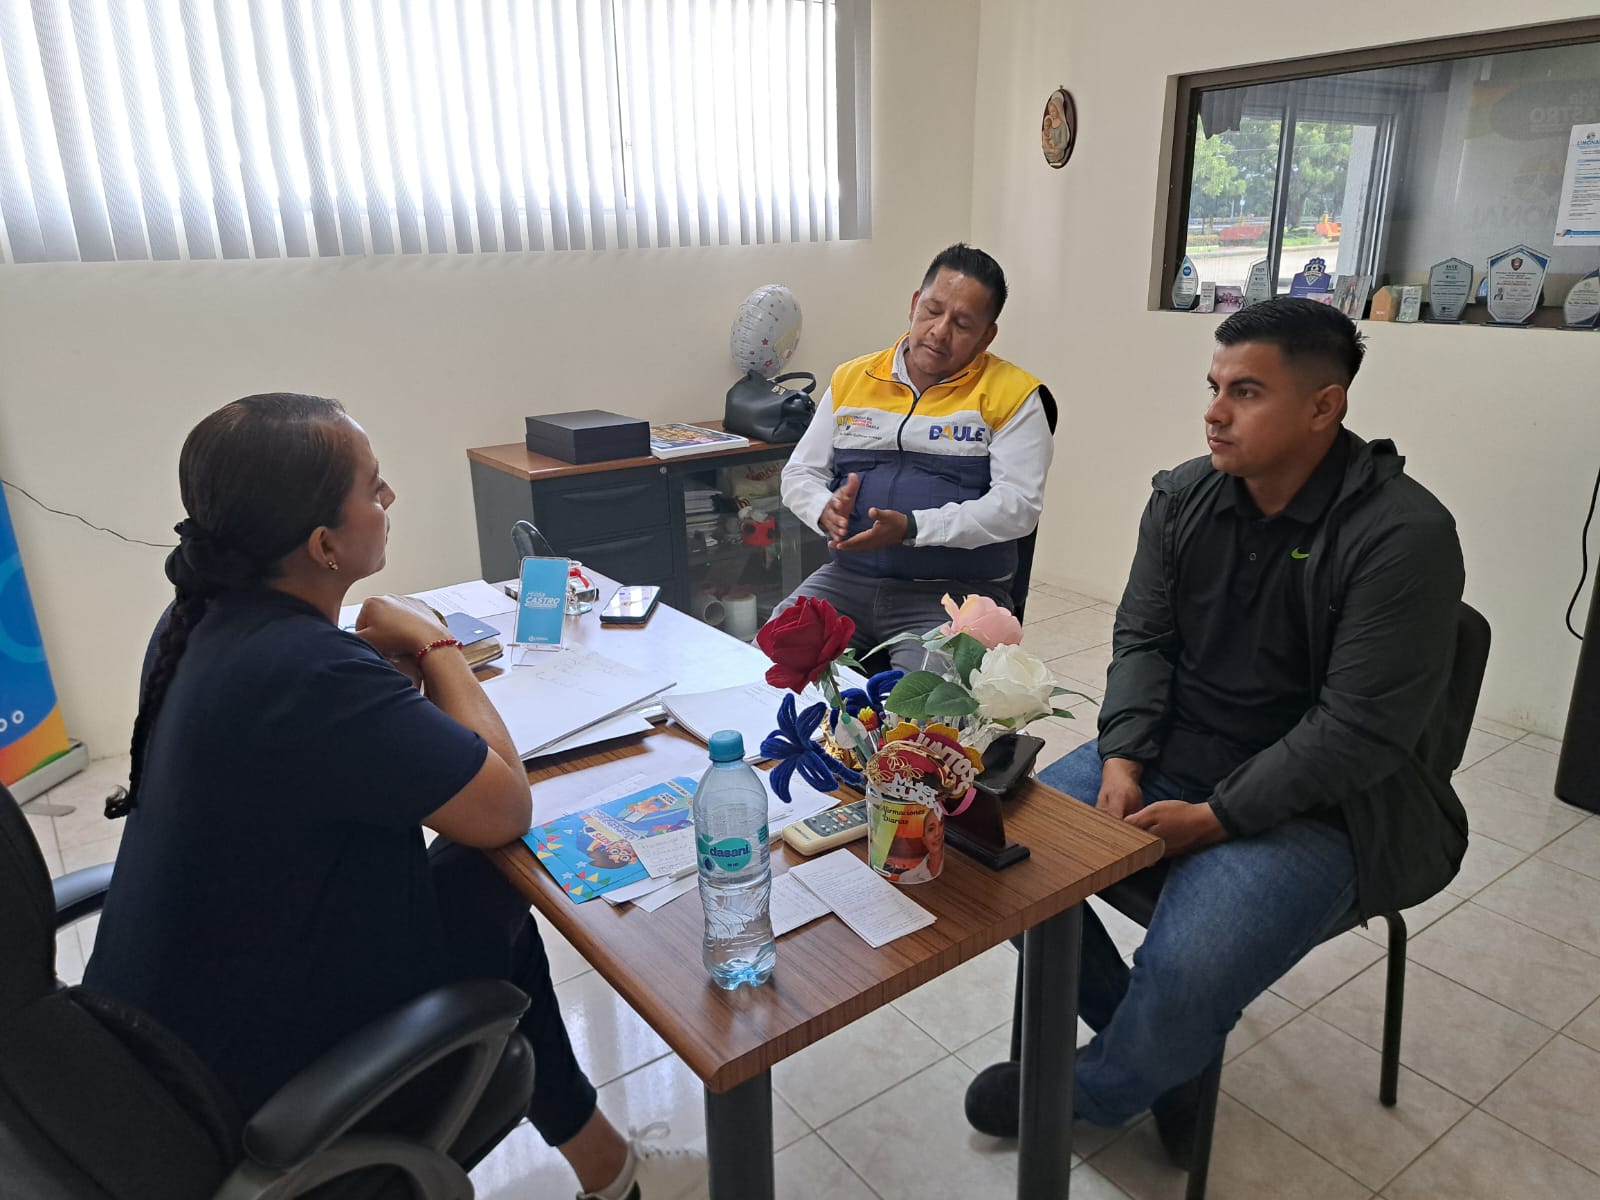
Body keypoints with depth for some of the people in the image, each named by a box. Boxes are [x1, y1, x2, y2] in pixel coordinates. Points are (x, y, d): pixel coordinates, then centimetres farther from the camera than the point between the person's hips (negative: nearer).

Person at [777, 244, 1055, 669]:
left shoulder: (1011, 394, 1)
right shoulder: (852, 378, 13)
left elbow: (1018, 504, -10)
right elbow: (799, 473, 17)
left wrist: (911, 528, -21)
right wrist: (825, 510, -8)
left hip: (957, 591, -4)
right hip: (848, 578, 4)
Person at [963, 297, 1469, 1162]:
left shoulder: (1402, 535, -18)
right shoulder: (1184, 496, 1)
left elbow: (1361, 728, -20)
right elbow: (1143, 637, 4)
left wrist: (1215, 818, -21)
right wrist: (1121, 760, -11)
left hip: (1312, 807, -6)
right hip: (1167, 761, 6)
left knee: (1187, 975, -27)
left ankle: (1087, 1092, 9)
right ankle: (1163, 1049, 11)